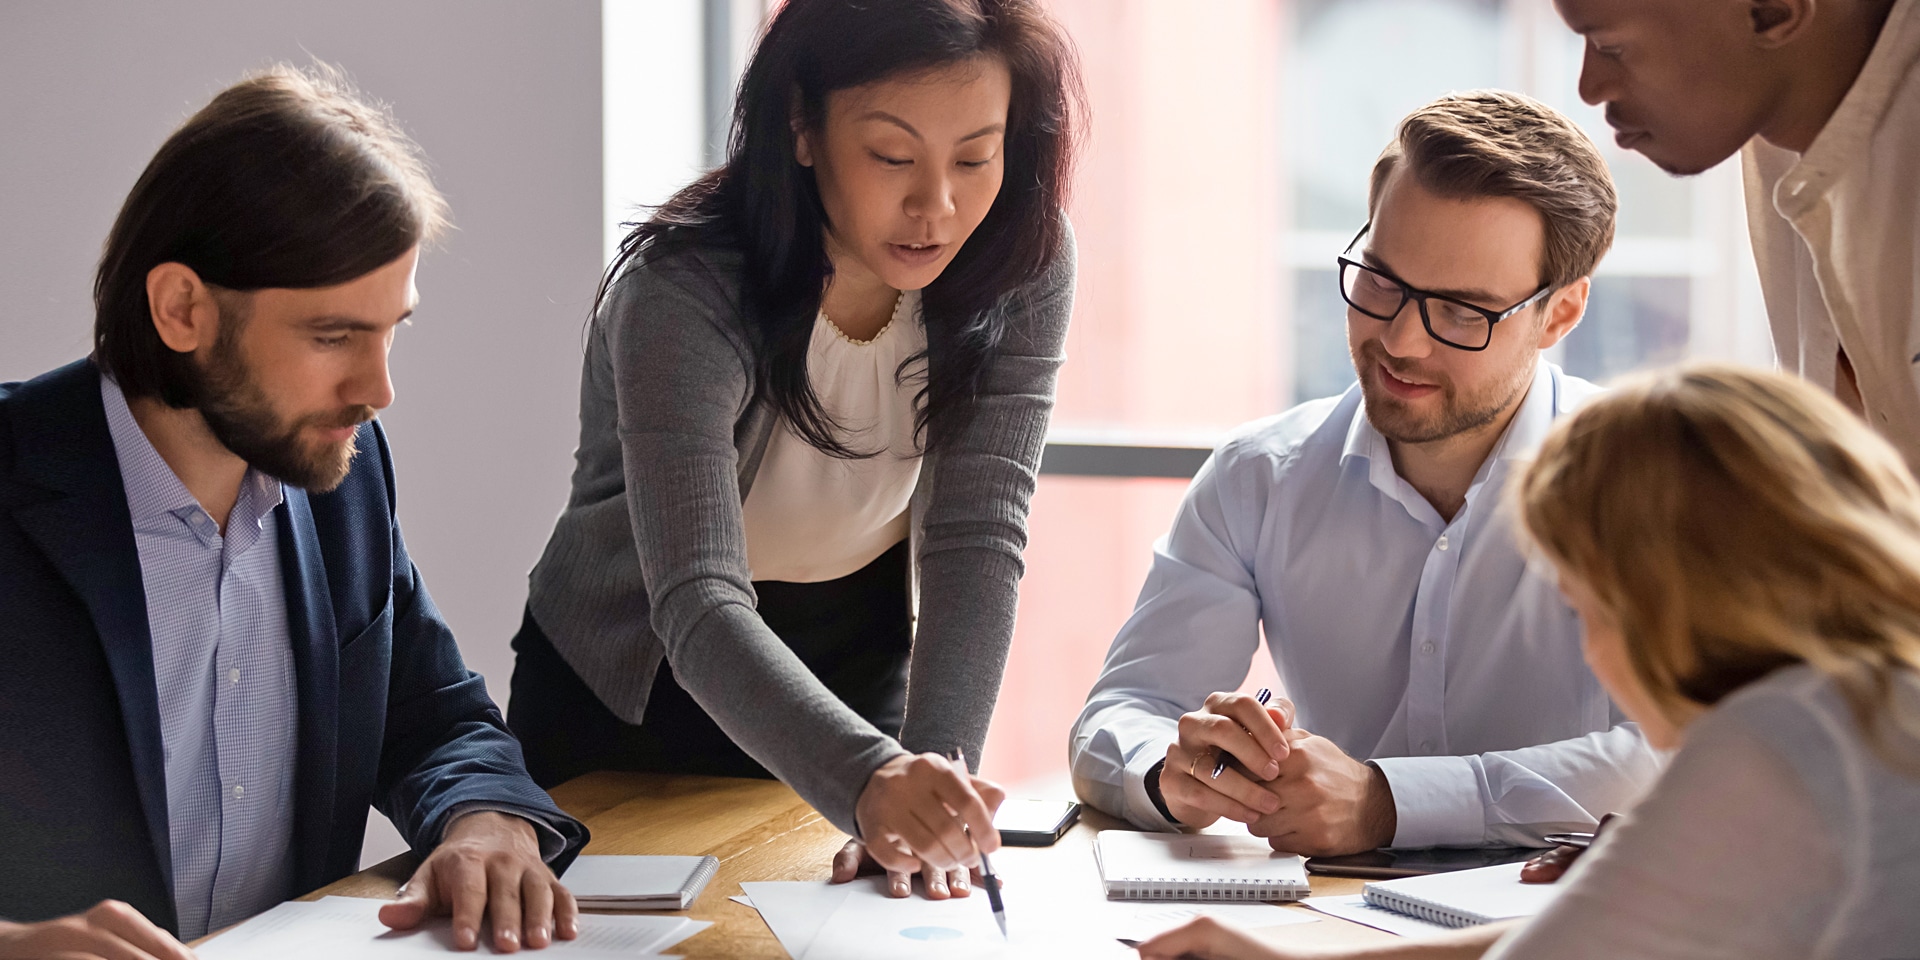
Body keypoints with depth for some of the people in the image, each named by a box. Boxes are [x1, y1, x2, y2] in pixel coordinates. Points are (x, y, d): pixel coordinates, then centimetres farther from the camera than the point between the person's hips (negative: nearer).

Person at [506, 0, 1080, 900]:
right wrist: (869, 779, -57)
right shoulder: (682, 294, -31)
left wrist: (934, 778, -34)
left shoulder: (1022, 263, -18)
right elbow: (697, 604, -41)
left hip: (856, 672, 3)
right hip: (628, 699, -3)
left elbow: (977, 539, -21)